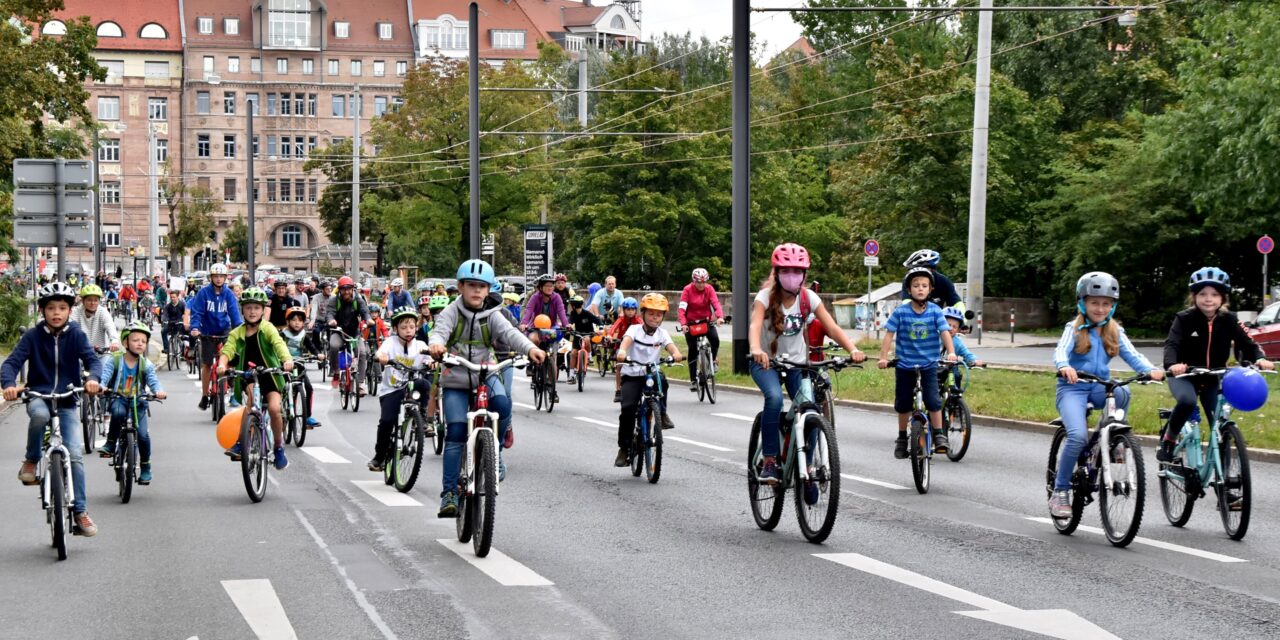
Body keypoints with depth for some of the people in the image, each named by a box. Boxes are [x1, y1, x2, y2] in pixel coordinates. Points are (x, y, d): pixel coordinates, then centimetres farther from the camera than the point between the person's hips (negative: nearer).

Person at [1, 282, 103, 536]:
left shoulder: (76, 335, -2)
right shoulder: (32, 336, -4)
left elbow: (92, 359, -13)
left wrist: (93, 378, -36)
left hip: (68, 402, 1)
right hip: (38, 396, -1)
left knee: (75, 455, -10)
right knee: (39, 414, -38)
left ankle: (80, 511, -1)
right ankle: (31, 460, -12)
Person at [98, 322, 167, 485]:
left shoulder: (146, 365, 0)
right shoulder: (114, 361, -4)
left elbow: (153, 380, -12)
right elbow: (105, 374, -17)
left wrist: (159, 391, -35)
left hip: (138, 402, 2)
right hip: (119, 399, -2)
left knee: (143, 434, -11)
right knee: (118, 412, -38)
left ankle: (145, 467, 11)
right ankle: (110, 444, -19)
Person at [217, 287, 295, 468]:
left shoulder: (267, 328, -5)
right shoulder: (237, 333, 1)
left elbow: (278, 343, -24)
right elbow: (227, 350, -14)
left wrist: (287, 359, -44)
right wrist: (222, 364, -36)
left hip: (269, 374, -1)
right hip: (247, 377, 1)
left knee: (275, 408, -20)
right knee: (251, 391, -32)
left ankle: (279, 447, 4)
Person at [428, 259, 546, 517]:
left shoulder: (492, 315, 1)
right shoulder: (452, 312, -3)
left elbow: (510, 333, -16)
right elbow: (440, 330, -22)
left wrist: (530, 348, -37)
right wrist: (435, 344, -48)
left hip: (485, 376, 1)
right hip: (456, 381, -1)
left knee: (502, 403, -30)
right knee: (455, 433, -12)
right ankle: (449, 492, -5)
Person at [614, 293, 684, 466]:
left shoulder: (662, 333, 5)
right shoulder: (635, 330, -2)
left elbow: (670, 345, -13)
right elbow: (627, 340, -24)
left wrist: (676, 353, -38)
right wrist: (622, 351, -47)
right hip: (632, 376, -1)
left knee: (661, 380, -34)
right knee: (628, 408, -17)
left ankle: (662, 414, -12)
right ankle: (624, 448, -3)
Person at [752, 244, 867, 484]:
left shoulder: (809, 298, -8)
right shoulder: (766, 297, -16)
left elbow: (832, 328, -15)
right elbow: (755, 325, -34)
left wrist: (853, 350, -34)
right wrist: (756, 350, -56)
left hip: (797, 362, 3)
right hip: (766, 362, -3)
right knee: (775, 398, -32)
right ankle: (769, 462, -23)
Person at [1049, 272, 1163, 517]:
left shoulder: (1114, 332, 11)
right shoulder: (1074, 329, 0)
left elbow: (1132, 355, -2)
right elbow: (1061, 351, -18)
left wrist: (1151, 370, -24)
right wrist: (1064, 366, -42)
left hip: (1100, 387, 3)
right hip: (1073, 387, -3)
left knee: (1122, 393, -33)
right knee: (1078, 436, -26)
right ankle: (1059, 491, -11)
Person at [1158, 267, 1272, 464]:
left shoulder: (1229, 320, -5)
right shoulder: (1185, 319, -13)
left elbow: (1247, 343, -11)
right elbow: (1172, 344, -26)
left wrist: (1260, 358, -35)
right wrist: (1172, 364, -49)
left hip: (1213, 380, 3)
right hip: (1185, 376, -3)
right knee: (1187, 401, -35)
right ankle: (1168, 440, -12)